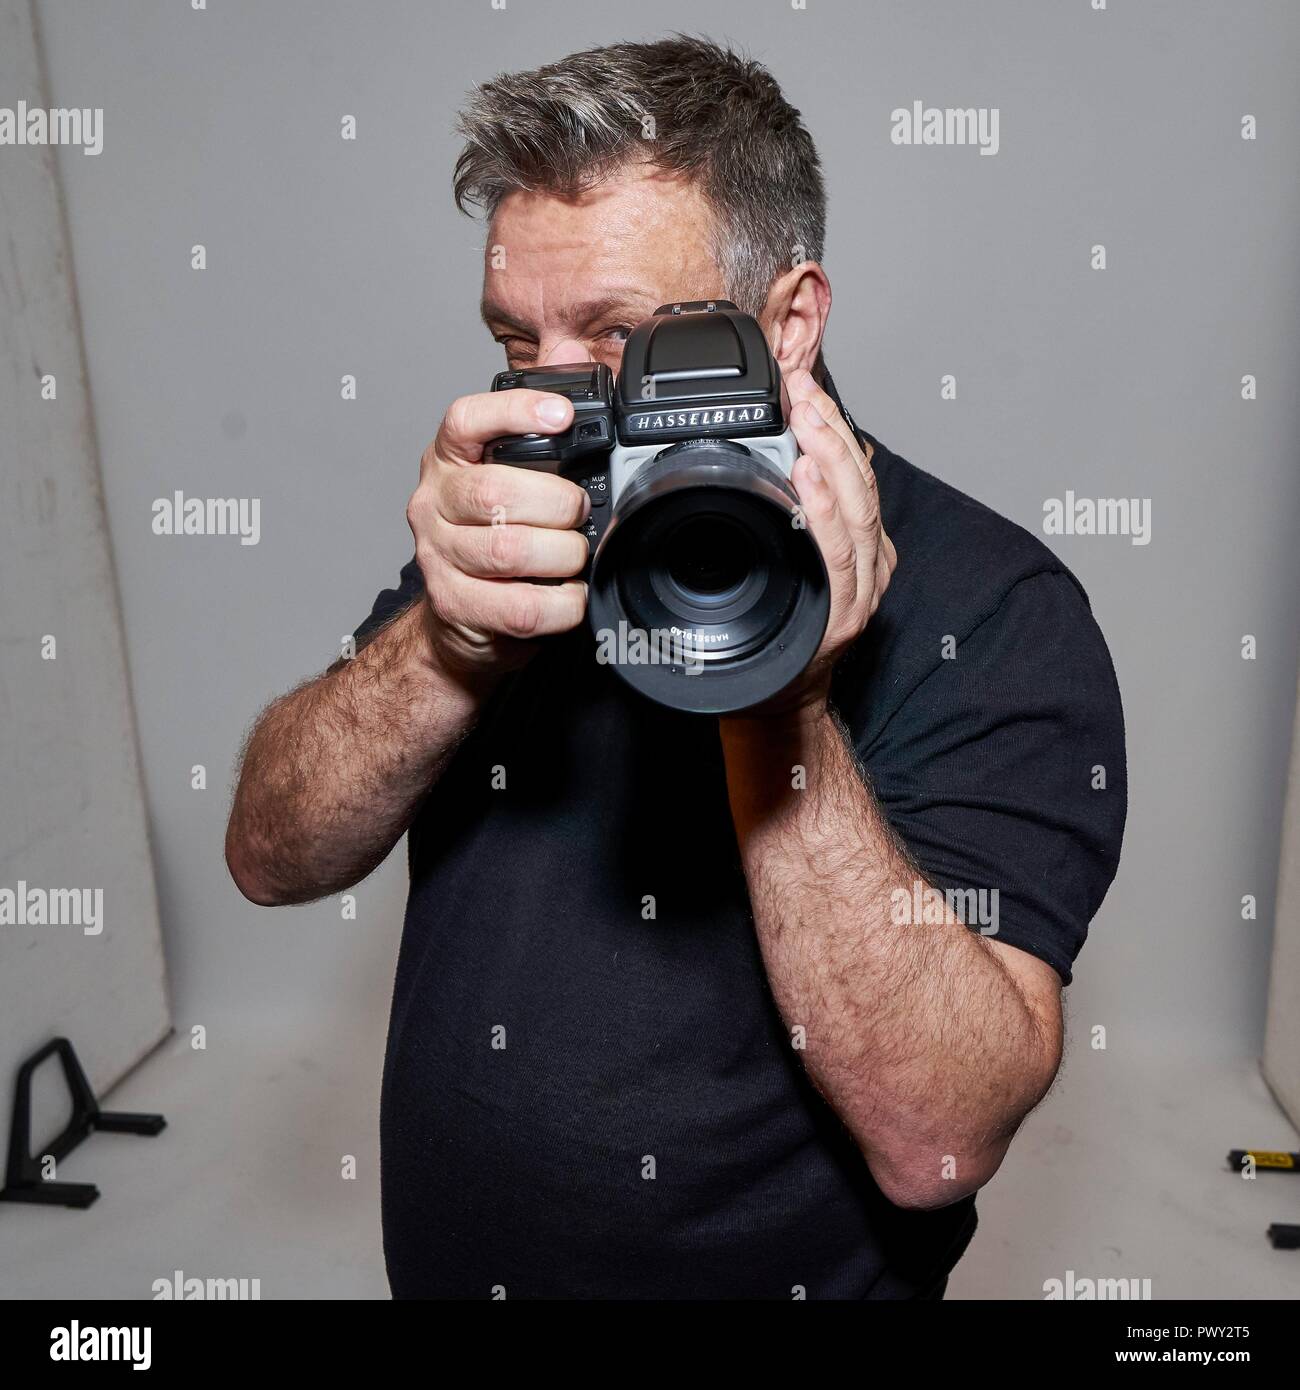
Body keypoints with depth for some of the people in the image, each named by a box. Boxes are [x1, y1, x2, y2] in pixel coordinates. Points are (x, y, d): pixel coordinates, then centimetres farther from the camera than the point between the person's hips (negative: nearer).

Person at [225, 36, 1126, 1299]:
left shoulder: (992, 612, -21)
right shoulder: (521, 528, -9)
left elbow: (937, 1137, -26)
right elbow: (274, 856, -12)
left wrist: (778, 708, -35)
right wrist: (450, 640, -29)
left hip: (784, 1270, -3)